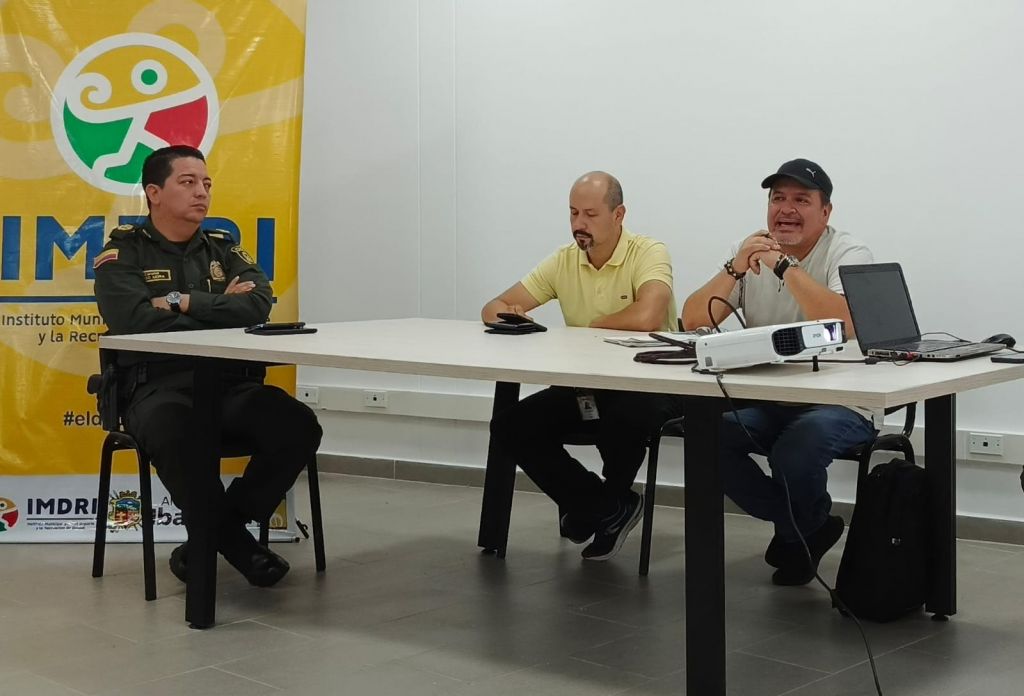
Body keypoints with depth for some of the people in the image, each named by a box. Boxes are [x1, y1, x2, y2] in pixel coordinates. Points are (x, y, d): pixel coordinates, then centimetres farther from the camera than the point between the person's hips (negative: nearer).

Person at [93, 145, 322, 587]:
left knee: (300, 427, -26)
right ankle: (238, 544, -18)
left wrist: (185, 303, -8)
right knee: (174, 433, -40)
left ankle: (213, 534, -8)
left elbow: (258, 305, -2)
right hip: (158, 387, -4)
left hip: (232, 384, 4)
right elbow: (136, 323, -12)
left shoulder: (224, 250, 18)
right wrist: (220, 309, -3)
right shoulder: (124, 253, 7)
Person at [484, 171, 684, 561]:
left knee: (625, 418, -39)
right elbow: (493, 309, 5)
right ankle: (609, 510, -2)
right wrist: (505, 314, -21)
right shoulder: (563, 262, 4)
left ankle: (600, 504, -2)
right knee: (510, 427, -12)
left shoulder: (648, 253, -14)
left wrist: (589, 326, -17)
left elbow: (646, 318, -34)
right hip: (585, 385, 6)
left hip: (648, 384, -6)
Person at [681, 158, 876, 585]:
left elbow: (846, 323, -27)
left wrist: (784, 266, -26)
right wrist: (735, 268, -14)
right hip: (765, 399, 5)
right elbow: (693, 321, 0)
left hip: (838, 402, -5)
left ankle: (800, 534, 4)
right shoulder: (750, 252, 8)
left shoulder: (848, 254, -6)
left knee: (794, 450, -34)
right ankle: (807, 526, 0)